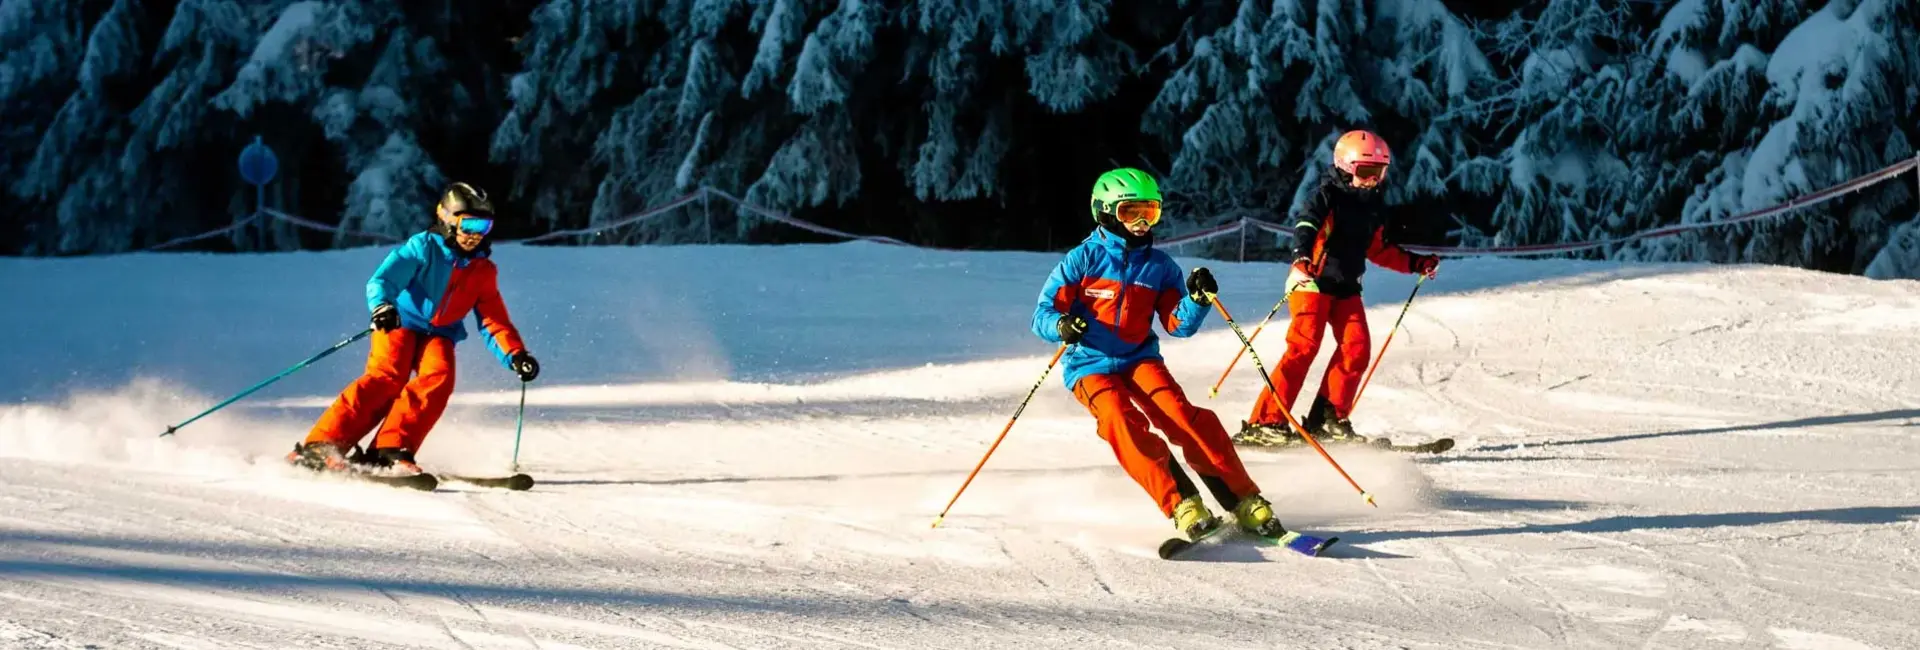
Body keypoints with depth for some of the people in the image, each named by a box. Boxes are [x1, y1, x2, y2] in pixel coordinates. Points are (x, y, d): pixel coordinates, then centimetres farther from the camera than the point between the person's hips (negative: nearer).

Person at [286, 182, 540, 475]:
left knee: (439, 377, -26)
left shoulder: (483, 270, 6)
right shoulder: (423, 247, -9)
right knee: (388, 377, -28)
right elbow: (383, 279, -22)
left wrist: (515, 355, -10)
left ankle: (389, 451, -32)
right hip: (399, 323, -4)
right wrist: (382, 306, -44)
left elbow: (494, 321, 6)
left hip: (439, 334, 4)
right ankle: (321, 445, -32)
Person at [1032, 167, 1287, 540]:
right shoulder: (1084, 259, -3)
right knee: (1123, 425, -29)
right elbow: (1042, 315, -6)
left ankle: (1245, 502, -23)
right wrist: (1061, 325, -28)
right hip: (1090, 365, -2)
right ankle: (1183, 507, -34)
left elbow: (1178, 325, 3)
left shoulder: (1160, 266, 7)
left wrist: (1198, 300, -16)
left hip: (1139, 358, 2)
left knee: (1182, 416, -22)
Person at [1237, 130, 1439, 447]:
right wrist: (1301, 257, -44)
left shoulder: (1374, 207, 15)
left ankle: (1328, 420, 2)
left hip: (1346, 288, 8)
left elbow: (1378, 249, 27)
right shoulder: (1328, 196, -8)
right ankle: (1263, 423, -19)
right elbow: (1306, 225, -25)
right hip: (1312, 281, -8)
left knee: (1357, 348, -7)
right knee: (1304, 346, -18)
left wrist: (1415, 263, 22)